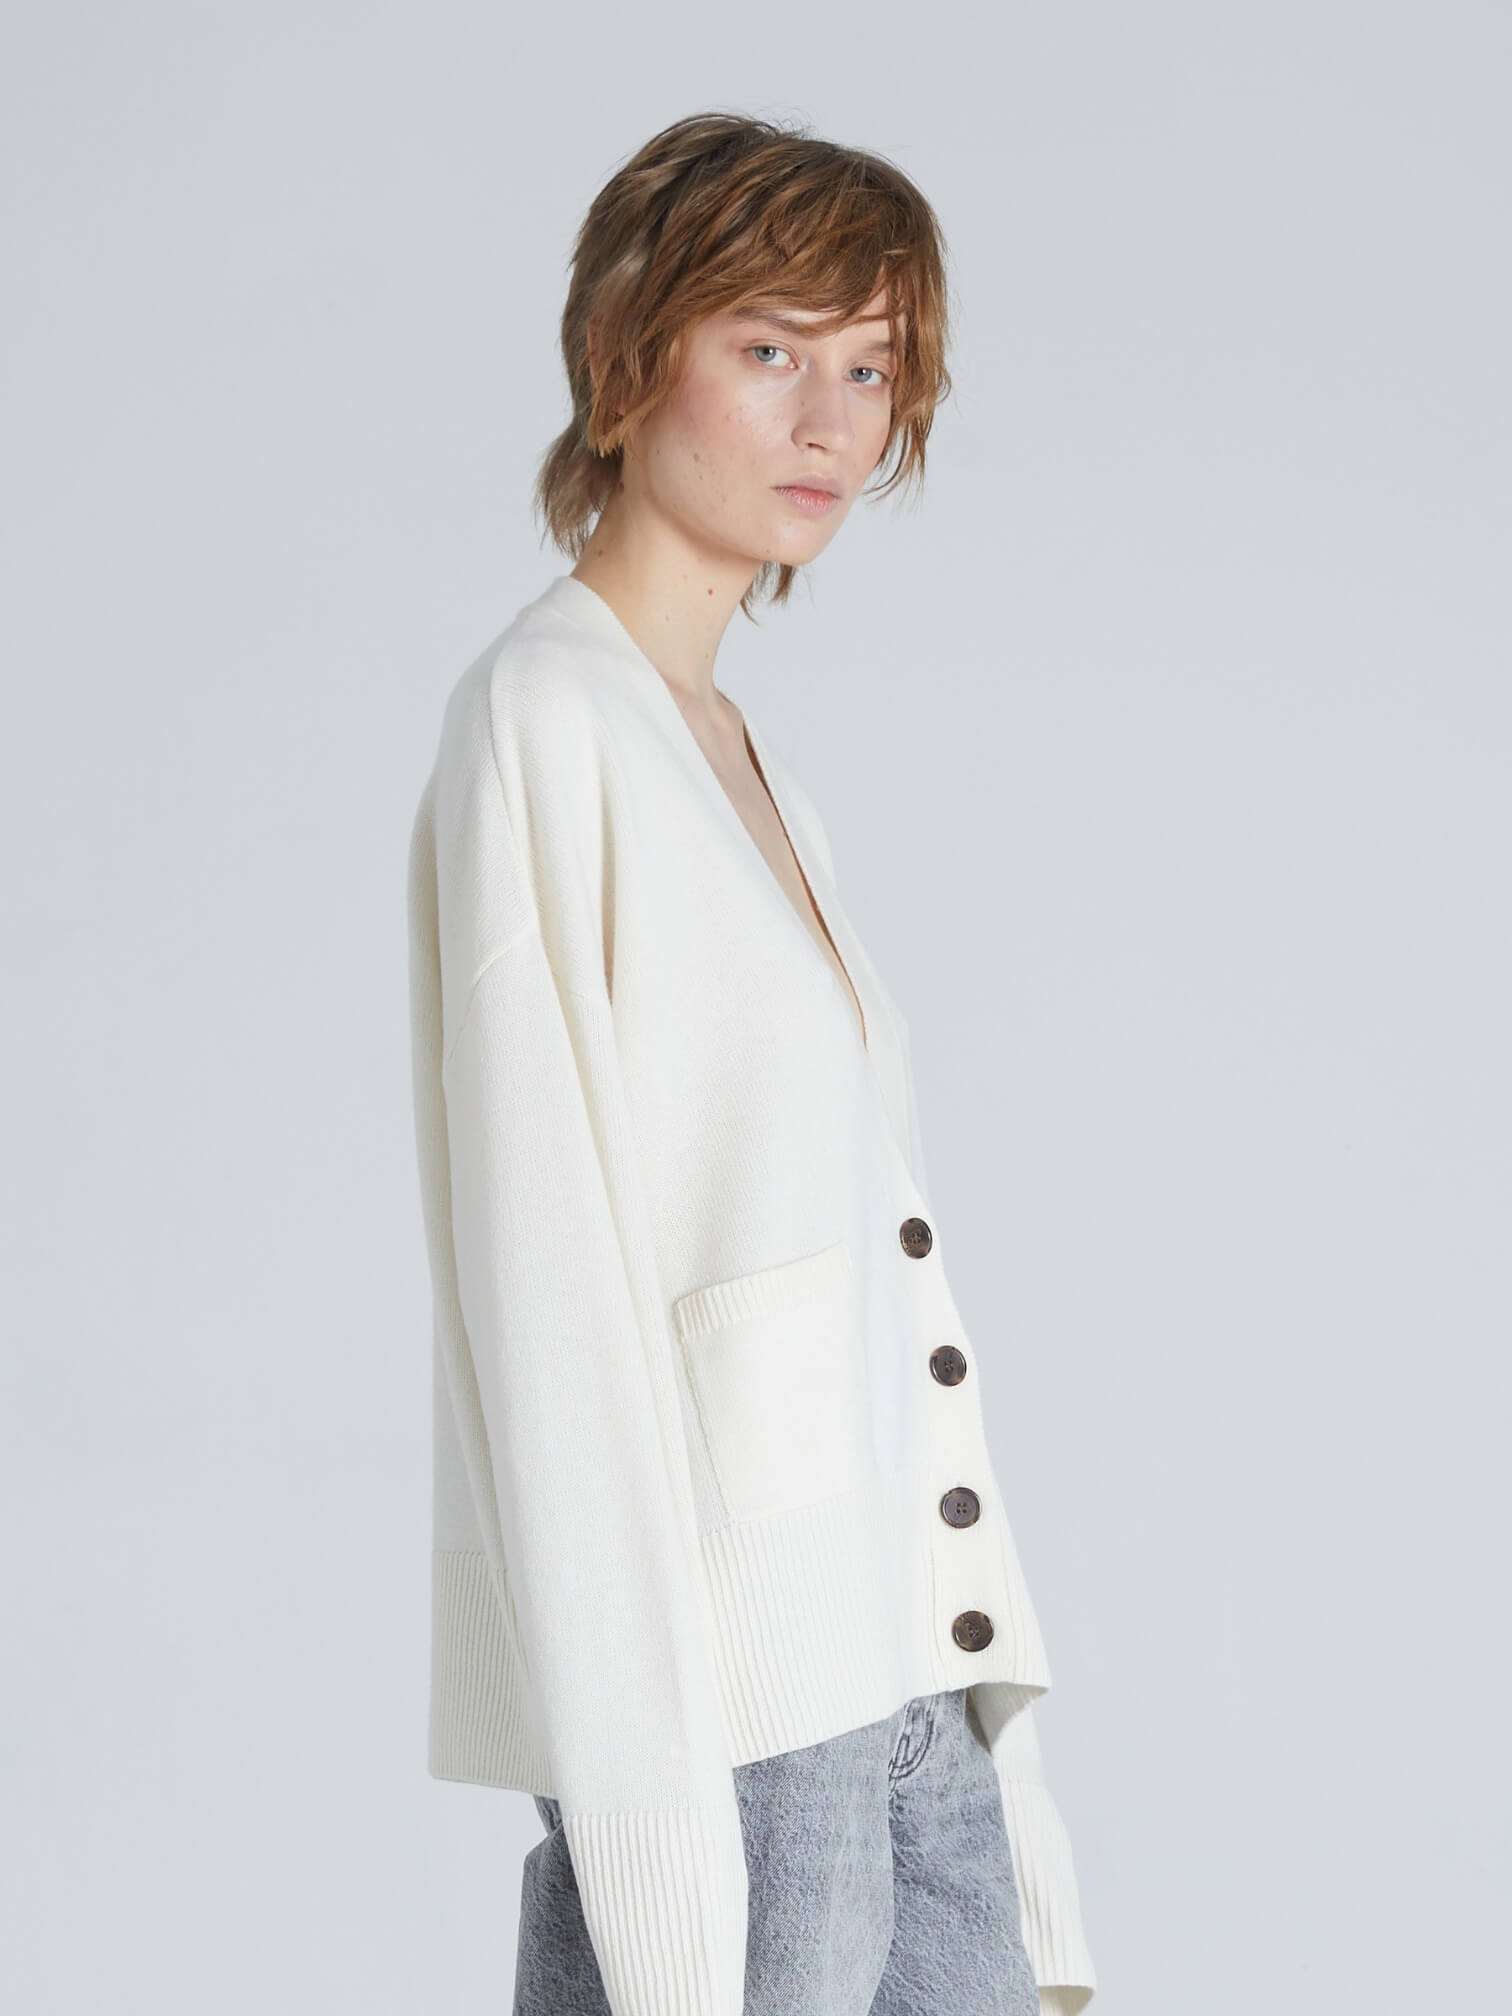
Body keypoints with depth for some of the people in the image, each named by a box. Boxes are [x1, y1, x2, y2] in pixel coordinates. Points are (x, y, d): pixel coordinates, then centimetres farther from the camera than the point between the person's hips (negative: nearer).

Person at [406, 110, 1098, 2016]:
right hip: (715, 1697, -8)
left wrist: (994, 1755, 14)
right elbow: (550, 1297, -15)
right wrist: (655, 1840, -19)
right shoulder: (542, 722, -8)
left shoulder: (751, 763, 17)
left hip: (894, 1680, 8)